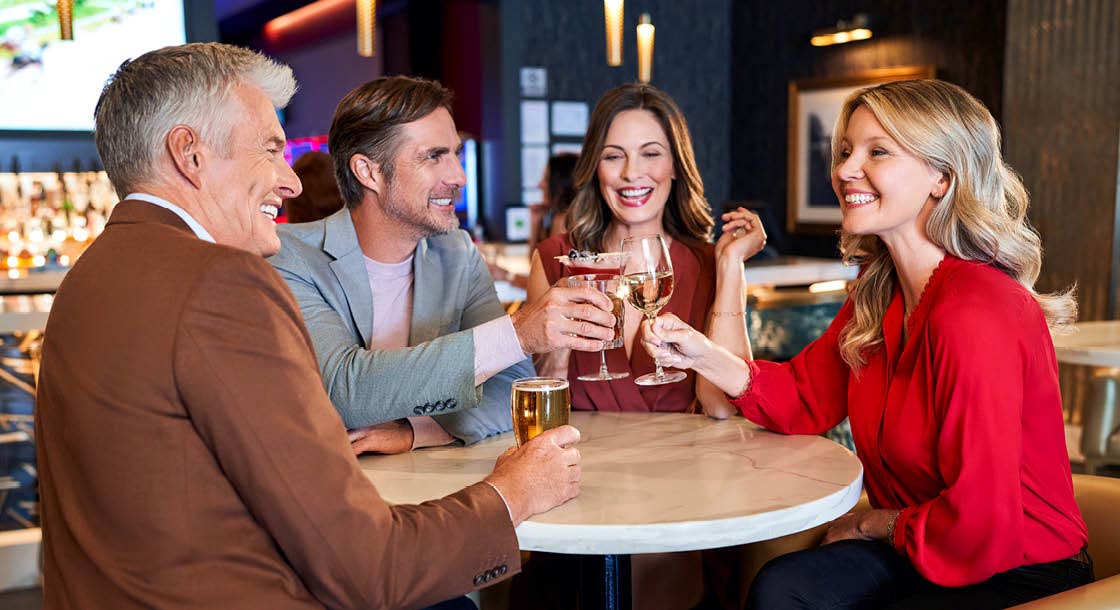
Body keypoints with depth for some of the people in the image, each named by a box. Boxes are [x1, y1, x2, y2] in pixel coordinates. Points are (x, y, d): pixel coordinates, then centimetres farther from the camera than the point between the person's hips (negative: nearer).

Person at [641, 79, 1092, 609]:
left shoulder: (974, 316, -27)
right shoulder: (876, 295, 1)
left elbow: (975, 524, -27)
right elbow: (808, 399, 5)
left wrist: (869, 523, -9)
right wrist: (703, 356, -10)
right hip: (918, 555, 6)